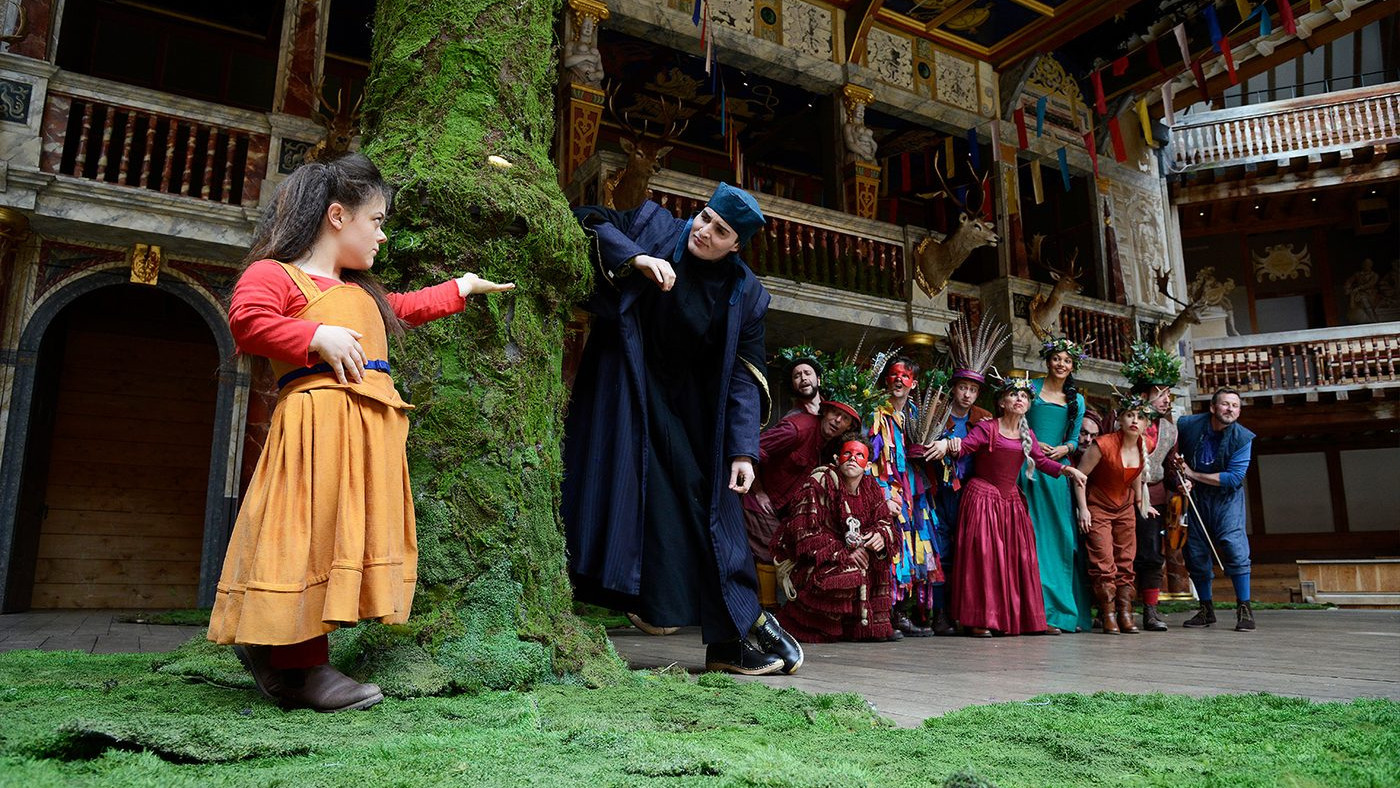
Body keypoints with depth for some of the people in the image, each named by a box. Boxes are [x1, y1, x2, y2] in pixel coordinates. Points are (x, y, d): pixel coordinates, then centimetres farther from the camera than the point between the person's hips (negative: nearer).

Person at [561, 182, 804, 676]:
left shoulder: (746, 293, -1)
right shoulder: (653, 226, -2)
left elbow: (744, 376, -3)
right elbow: (587, 222, -7)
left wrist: (743, 450, -12)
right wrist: (636, 258, -23)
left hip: (690, 411, 2)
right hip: (625, 390, -2)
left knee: (708, 503, 4)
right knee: (616, 495, -12)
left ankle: (733, 638, 16)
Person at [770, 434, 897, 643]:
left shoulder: (870, 488, 4)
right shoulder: (820, 482, -15)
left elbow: (886, 521, 10)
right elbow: (804, 531, -20)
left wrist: (881, 535, -16)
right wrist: (843, 554, -25)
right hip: (809, 561, -7)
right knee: (849, 577, -30)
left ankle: (873, 625, -1)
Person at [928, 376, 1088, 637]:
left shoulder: (1027, 434, 11)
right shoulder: (988, 428, -7)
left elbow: (1041, 461, 12)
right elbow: (963, 447, -18)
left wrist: (1066, 469, -2)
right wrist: (948, 445, -39)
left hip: (1011, 501, 6)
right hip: (983, 498, -6)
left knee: (1020, 557, 8)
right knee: (984, 555, -9)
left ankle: (1028, 618, 16)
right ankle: (980, 620, -5)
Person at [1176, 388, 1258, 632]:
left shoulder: (1242, 438, -14)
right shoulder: (1187, 425, -9)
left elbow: (1234, 478, -20)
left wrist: (1194, 475, -18)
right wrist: (1179, 478, -8)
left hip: (1226, 497, -2)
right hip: (1194, 495, 2)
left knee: (1234, 545, -18)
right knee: (1195, 552, 4)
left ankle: (1244, 609, -8)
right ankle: (1206, 609, 19)